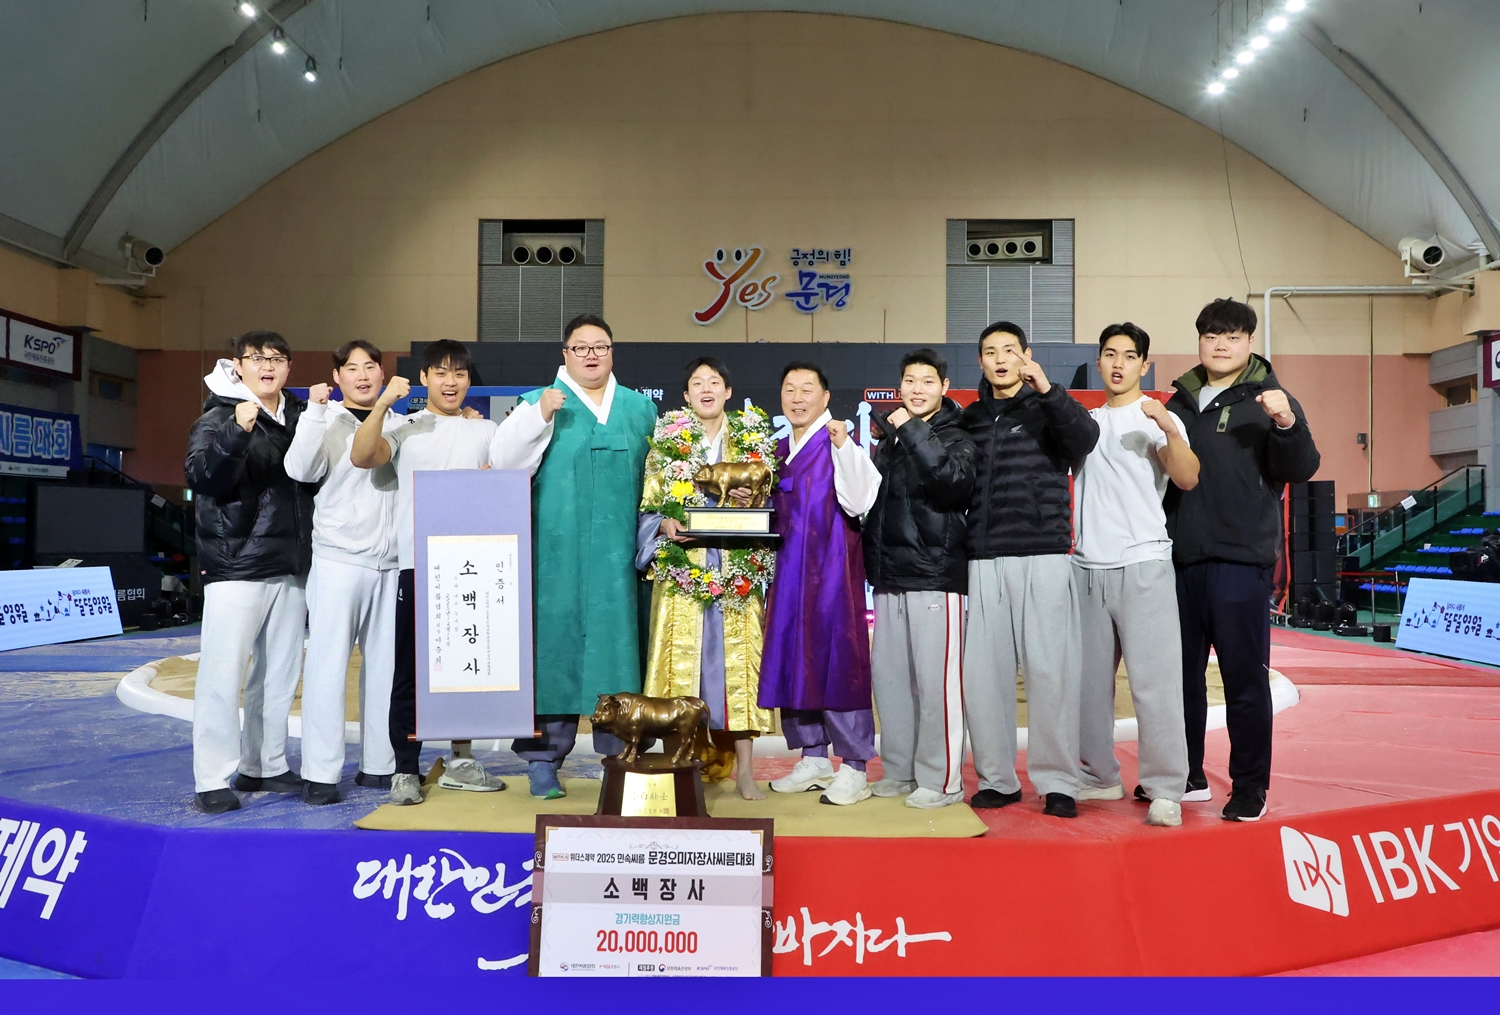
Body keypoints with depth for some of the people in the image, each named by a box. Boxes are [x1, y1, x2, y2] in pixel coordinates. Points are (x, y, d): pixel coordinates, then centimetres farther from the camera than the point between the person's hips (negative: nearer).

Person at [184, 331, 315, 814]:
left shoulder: (299, 416, 12)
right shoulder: (218, 418, -4)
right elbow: (201, 476, -21)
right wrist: (236, 432, -35)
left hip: (291, 566, 6)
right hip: (236, 566, -6)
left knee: (279, 673, 11)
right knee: (223, 672, -5)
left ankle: (264, 766, 23)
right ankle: (213, 779, 4)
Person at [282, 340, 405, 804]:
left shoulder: (402, 425, 14)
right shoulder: (327, 422, 3)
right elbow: (300, 469, -12)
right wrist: (315, 411, -16)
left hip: (391, 564, 4)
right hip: (338, 560, -4)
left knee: (387, 666, 7)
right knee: (328, 665, -4)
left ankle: (379, 765, 17)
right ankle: (320, 772, 3)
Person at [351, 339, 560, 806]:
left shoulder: (488, 432, 15)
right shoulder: (406, 430, 6)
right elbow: (361, 456, -9)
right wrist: (382, 404, -20)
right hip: (418, 562, -3)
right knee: (411, 667, -1)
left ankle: (459, 761, 23)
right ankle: (406, 769, 7)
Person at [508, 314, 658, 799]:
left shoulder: (641, 409, 15)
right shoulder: (537, 404, 6)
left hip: (619, 554, 2)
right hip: (557, 554, -2)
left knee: (617, 645, 4)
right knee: (554, 646, 0)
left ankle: (620, 753, 13)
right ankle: (543, 757, 8)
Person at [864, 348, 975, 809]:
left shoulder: (956, 438, 0)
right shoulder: (890, 440, 18)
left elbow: (956, 479, -23)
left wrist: (913, 430, -20)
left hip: (935, 576, -6)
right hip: (890, 578, 7)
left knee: (935, 680, -6)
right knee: (888, 675, 9)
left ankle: (941, 779, 4)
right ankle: (899, 770, 21)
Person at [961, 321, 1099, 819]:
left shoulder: (1047, 409, 6)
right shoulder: (970, 418, 16)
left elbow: (1085, 437, -15)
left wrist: (1047, 390, -26)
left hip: (1043, 558, -3)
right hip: (983, 560, 3)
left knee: (1050, 670, -4)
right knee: (983, 671, 2)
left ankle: (1057, 782, 6)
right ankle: (996, 778, 13)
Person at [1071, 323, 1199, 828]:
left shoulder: (1158, 419, 0)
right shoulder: (1086, 421, 15)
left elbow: (1187, 479, -14)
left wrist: (1169, 428, -31)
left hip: (1142, 565, -5)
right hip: (1088, 568, 5)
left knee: (1153, 682, -7)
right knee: (1088, 681, 9)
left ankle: (1165, 790, 0)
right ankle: (1099, 776, 22)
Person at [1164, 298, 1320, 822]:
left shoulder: (1269, 400, 2)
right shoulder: (1180, 402, 16)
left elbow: (1300, 470, -9)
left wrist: (1288, 424, -26)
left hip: (1240, 562, -5)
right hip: (1180, 561, 5)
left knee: (1245, 678, -1)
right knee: (1181, 674, 11)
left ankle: (1250, 786, 10)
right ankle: (1186, 776, 23)